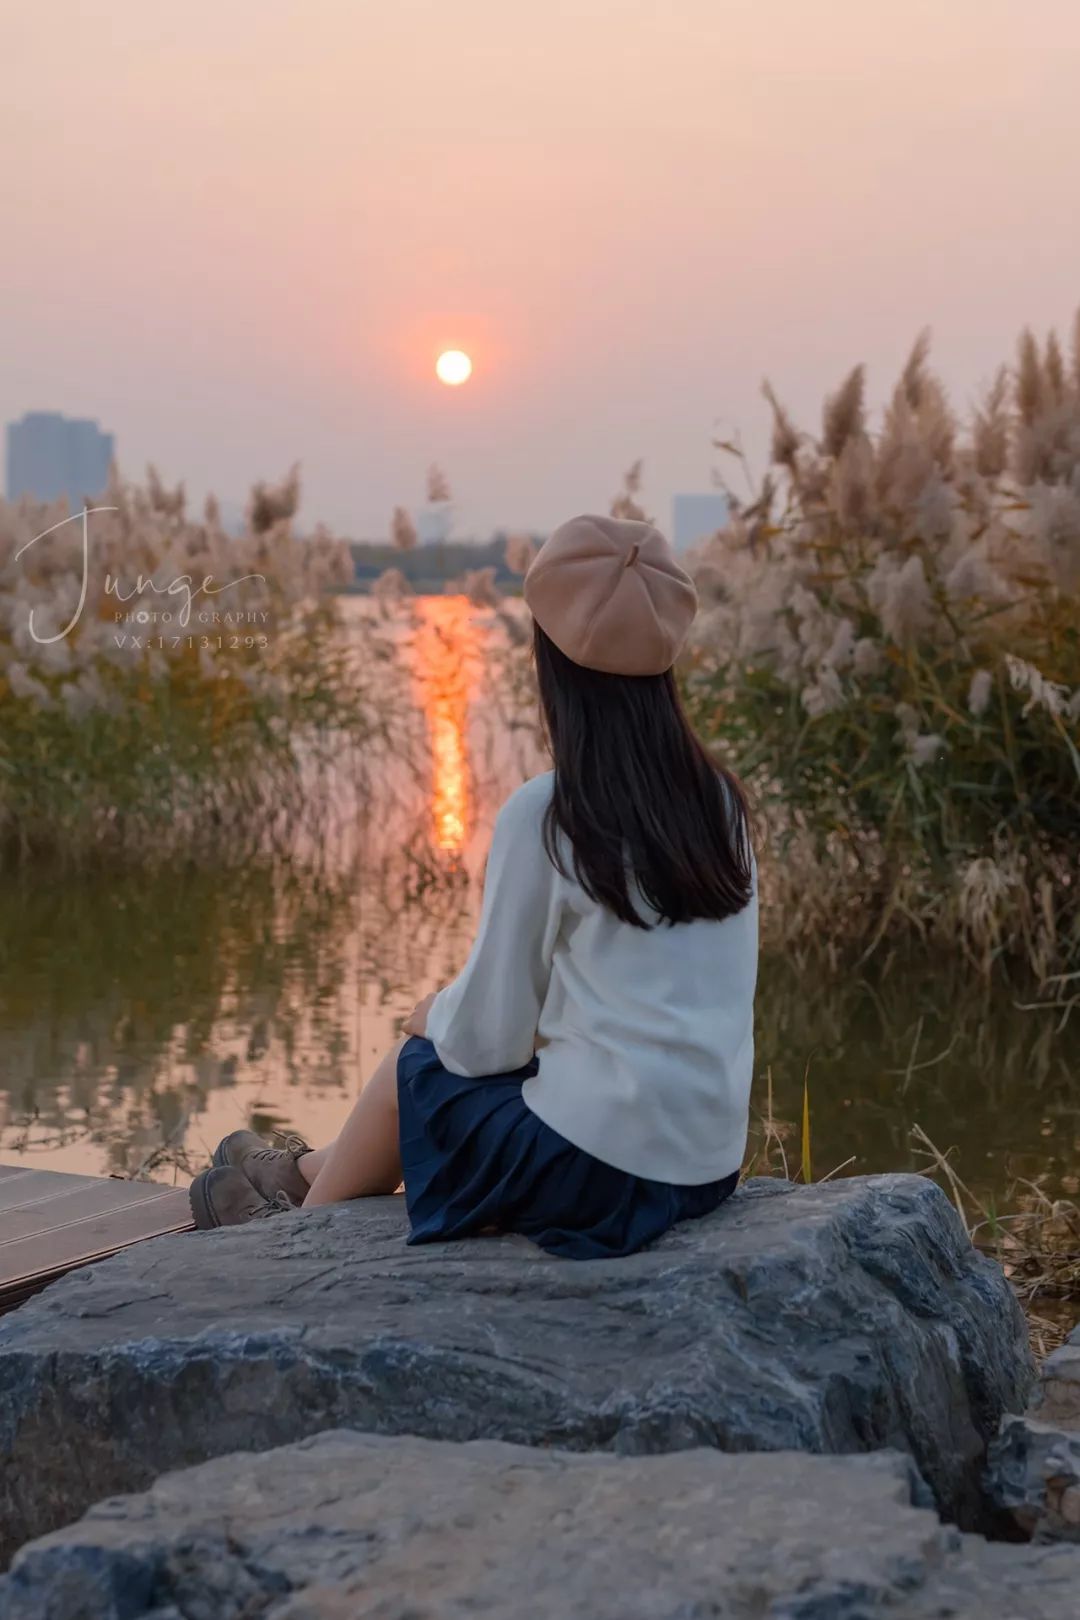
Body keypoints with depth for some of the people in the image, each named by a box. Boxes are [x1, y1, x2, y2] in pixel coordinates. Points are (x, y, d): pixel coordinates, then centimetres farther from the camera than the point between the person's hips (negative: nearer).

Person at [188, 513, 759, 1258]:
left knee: (419, 1062, 21)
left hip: (599, 1167, -6)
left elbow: (490, 1040, -10)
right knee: (449, 1032, 25)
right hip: (712, 1163, 6)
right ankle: (313, 1169, 46)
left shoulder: (547, 813, -14)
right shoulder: (720, 798, 3)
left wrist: (433, 1016, 13)